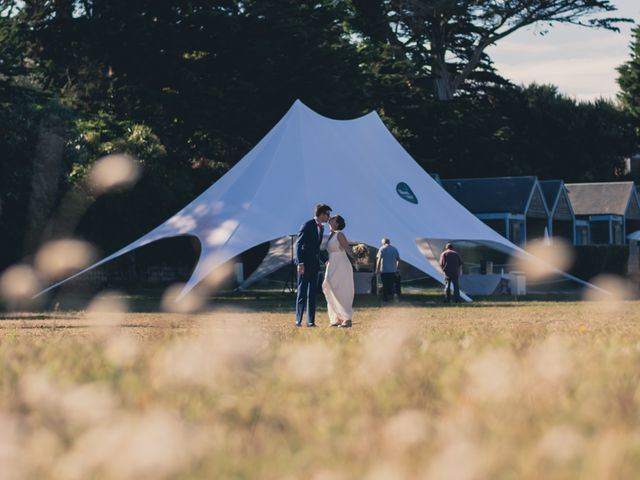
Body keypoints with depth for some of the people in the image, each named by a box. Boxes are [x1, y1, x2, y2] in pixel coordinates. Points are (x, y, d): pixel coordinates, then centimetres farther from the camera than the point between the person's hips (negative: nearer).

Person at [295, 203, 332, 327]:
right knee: (302, 292, -5)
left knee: (312, 293, 4)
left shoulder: (321, 228, 13)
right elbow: (298, 245, -14)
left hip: (315, 264, 7)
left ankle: (311, 320, 4)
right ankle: (298, 320, -1)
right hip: (304, 264, -7)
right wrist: (300, 262, -22)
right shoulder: (307, 226, -10)